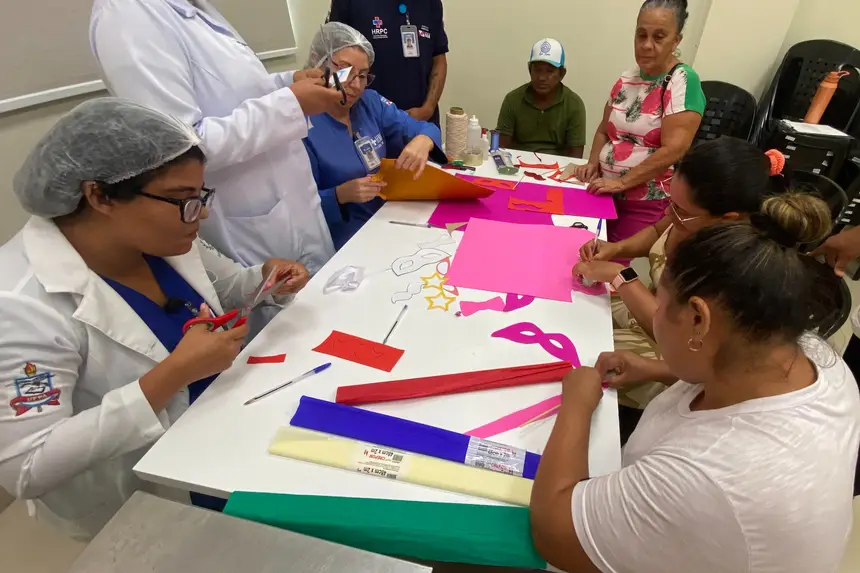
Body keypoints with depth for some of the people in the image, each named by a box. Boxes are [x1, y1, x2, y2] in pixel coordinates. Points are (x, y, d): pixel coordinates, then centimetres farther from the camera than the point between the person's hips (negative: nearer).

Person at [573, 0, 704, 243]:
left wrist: (622, 181, -19)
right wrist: (593, 163, -1)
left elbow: (673, 150, -18)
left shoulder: (682, 81, -10)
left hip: (648, 202, -5)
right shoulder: (626, 80, 8)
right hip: (606, 192, 6)